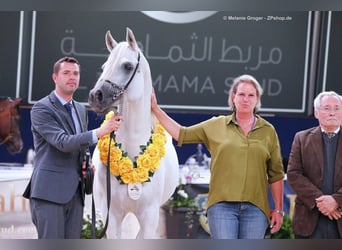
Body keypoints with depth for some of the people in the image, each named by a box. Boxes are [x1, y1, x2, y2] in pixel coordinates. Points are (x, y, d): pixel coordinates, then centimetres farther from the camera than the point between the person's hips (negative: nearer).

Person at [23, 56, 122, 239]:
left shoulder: (81, 110, 18)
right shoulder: (41, 108, -7)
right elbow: (62, 142, -20)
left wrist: (86, 164, 6)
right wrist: (100, 132, -26)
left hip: (75, 192, 7)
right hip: (49, 191, -7)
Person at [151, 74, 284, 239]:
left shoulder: (268, 131, 9)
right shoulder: (216, 126, 9)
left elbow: (276, 174, 10)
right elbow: (181, 134, 13)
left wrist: (278, 210, 8)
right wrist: (156, 109, 10)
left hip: (255, 208, 1)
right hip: (222, 205, -1)